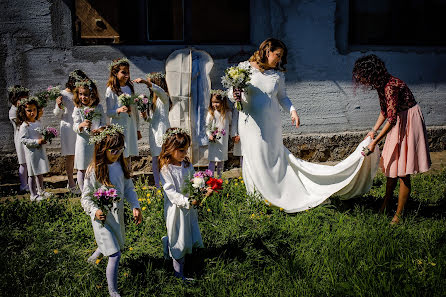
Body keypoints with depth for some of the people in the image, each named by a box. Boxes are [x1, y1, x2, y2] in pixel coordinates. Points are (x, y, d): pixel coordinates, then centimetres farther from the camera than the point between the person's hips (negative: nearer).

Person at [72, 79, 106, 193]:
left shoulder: (98, 107, 3)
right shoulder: (78, 108, 0)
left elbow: (103, 123, 6)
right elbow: (75, 127, -4)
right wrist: (82, 125, -26)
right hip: (83, 141, -1)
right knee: (82, 169, 4)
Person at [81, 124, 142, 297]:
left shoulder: (120, 165, -2)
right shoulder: (94, 171, -19)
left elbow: (128, 188, 8)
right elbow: (86, 198, -14)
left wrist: (135, 207, -3)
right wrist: (95, 211, -31)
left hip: (118, 214, 7)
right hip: (102, 218, -7)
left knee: (116, 245, 26)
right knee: (115, 255, -9)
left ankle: (93, 257, 58)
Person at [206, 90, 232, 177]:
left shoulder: (228, 113, 0)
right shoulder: (211, 113, -7)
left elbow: (230, 125, 12)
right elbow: (207, 126, -4)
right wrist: (209, 135, -19)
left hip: (224, 141, 3)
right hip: (214, 141, -3)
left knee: (222, 160, 13)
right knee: (212, 160, -5)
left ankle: (219, 177, 26)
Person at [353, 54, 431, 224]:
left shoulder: (391, 86, -26)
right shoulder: (381, 85, 3)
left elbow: (392, 119, -27)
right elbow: (384, 111, 16)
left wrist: (375, 142, -24)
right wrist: (373, 131, 8)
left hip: (409, 123, -9)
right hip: (398, 123, 10)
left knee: (403, 172, -3)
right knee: (391, 165, 16)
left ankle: (399, 214, 7)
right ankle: (386, 203, 31)